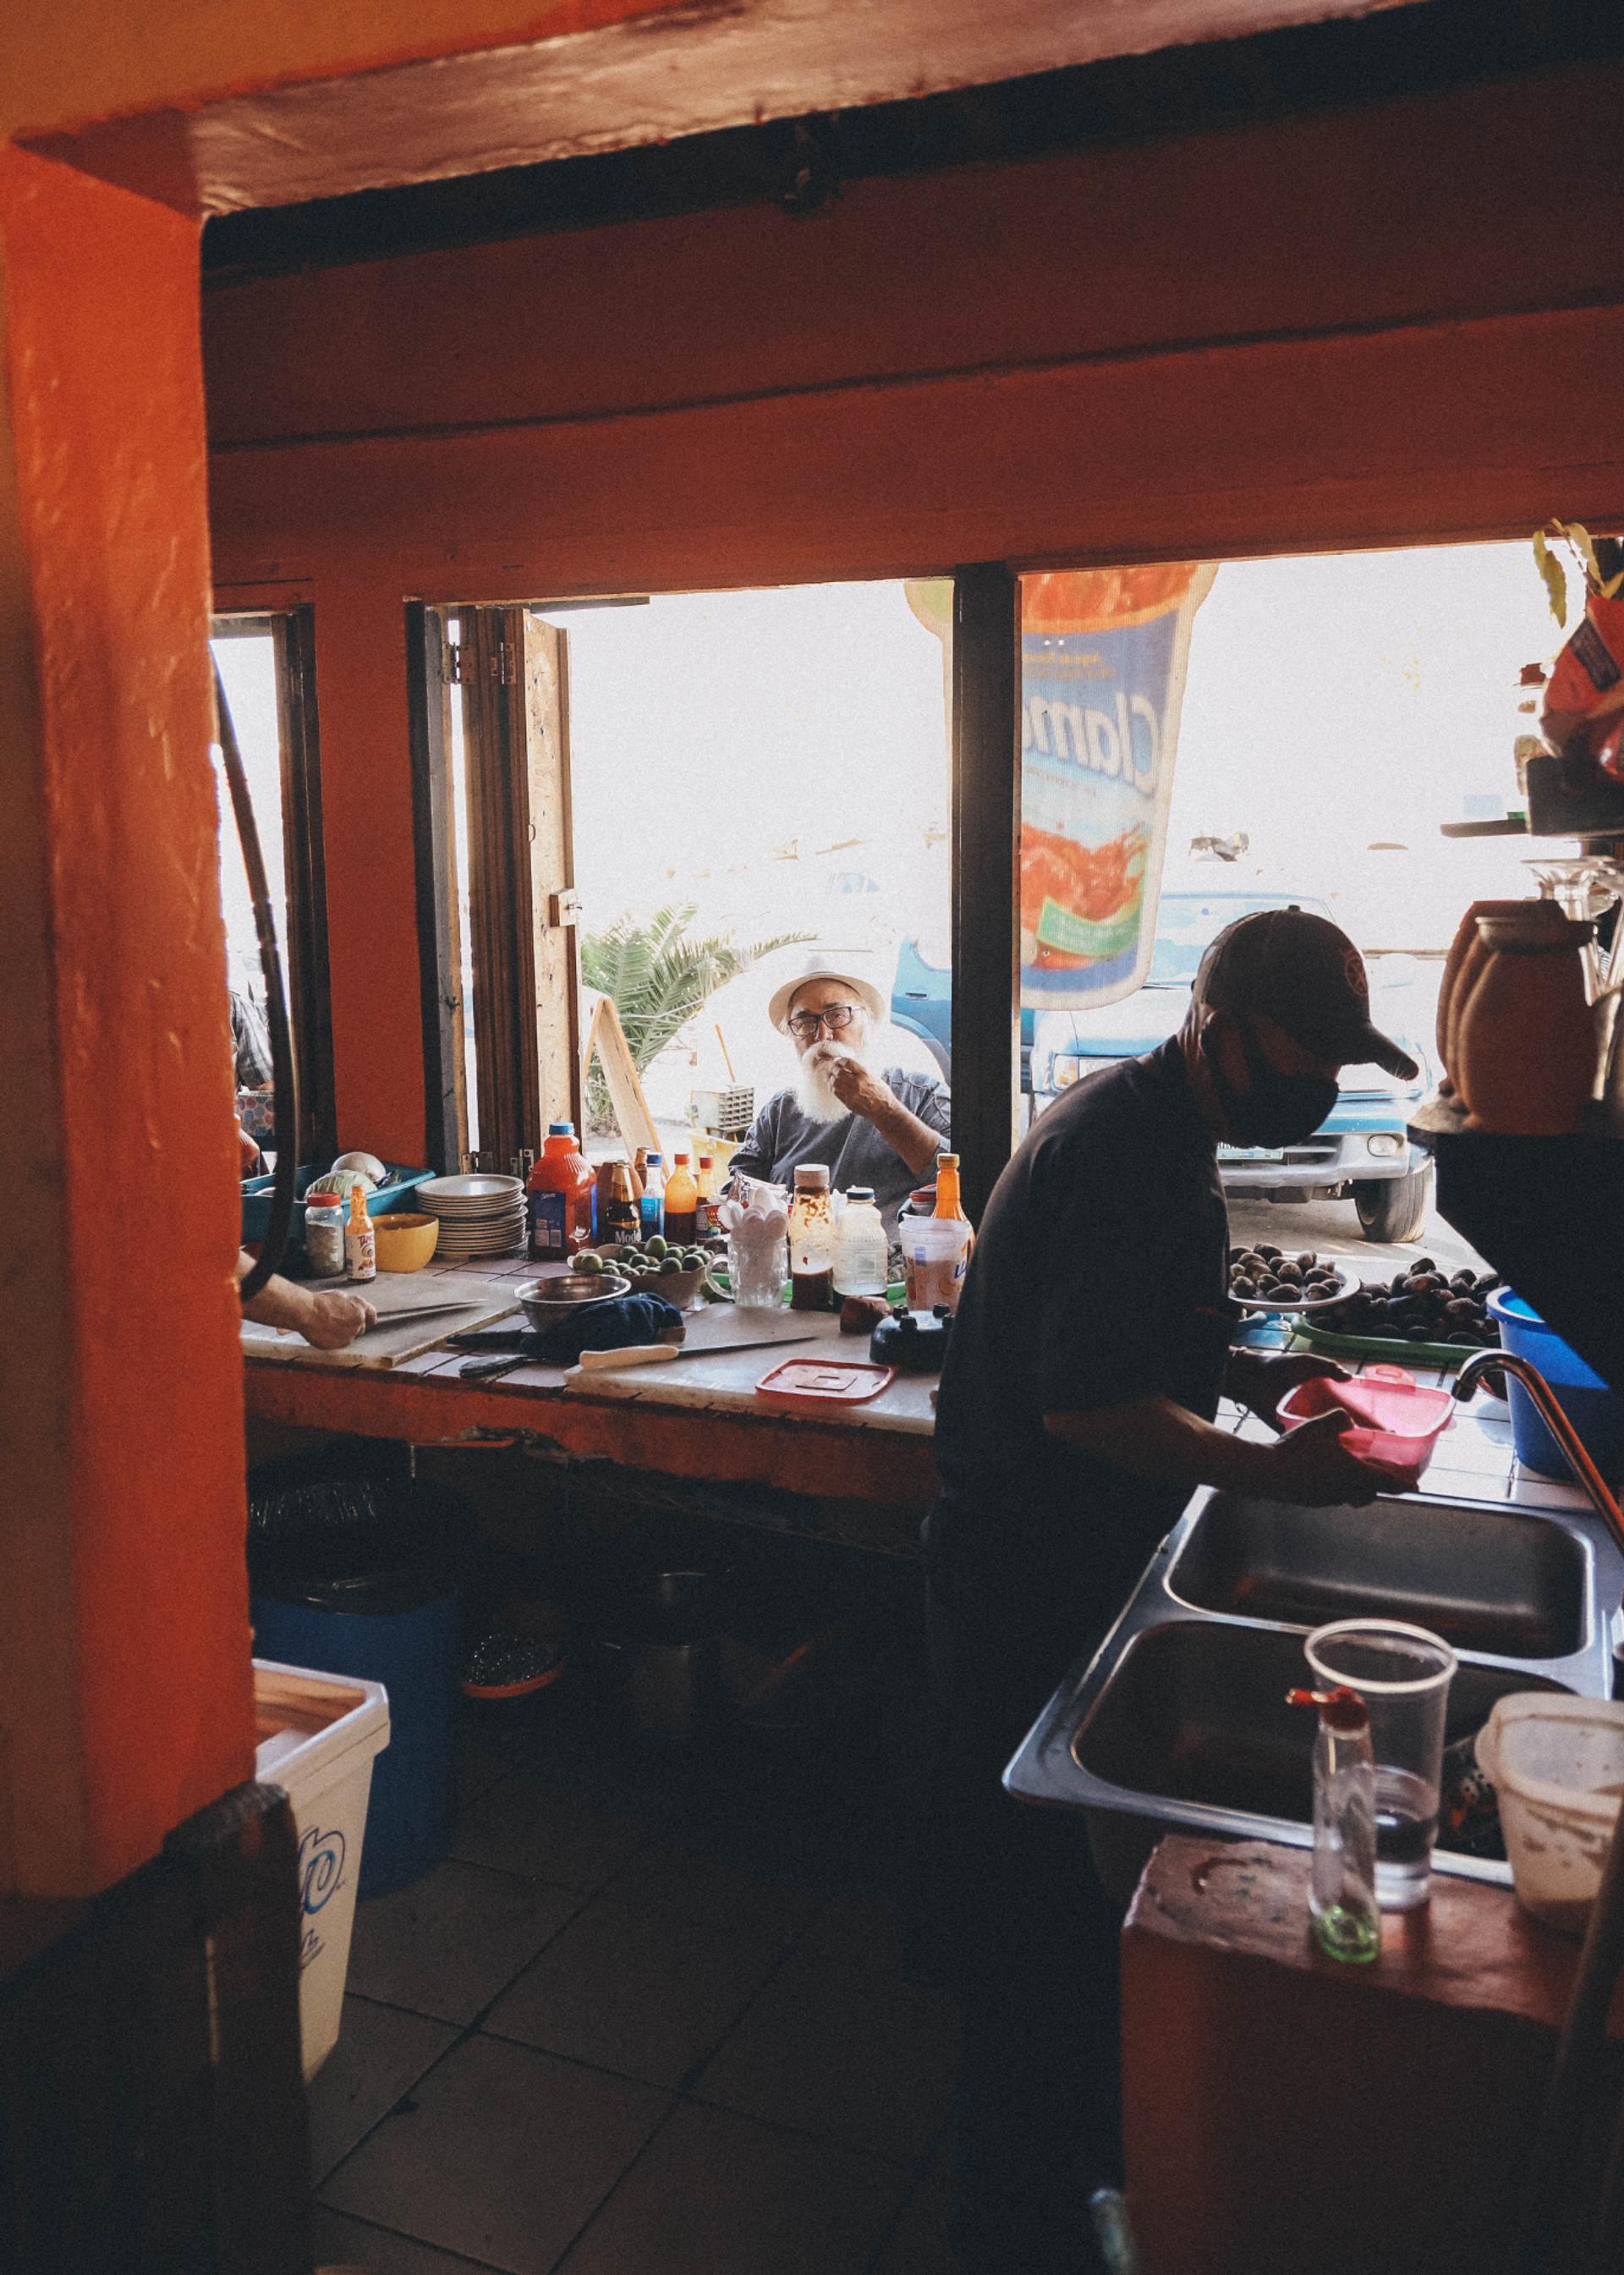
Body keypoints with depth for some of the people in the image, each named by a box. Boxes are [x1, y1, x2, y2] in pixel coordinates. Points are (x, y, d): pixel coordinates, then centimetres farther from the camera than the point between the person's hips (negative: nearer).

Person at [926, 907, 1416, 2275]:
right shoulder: (1131, 1152, -24)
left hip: (1066, 1559, 10)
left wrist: (1245, 1372, 7)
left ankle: (1079, 2139, 43)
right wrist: (1269, 1470, -19)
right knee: (1037, 1904, 5)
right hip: (1032, 1581, -10)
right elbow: (1086, 1402, -27)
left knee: (1058, 1889, 24)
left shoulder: (1157, 1132, 10)